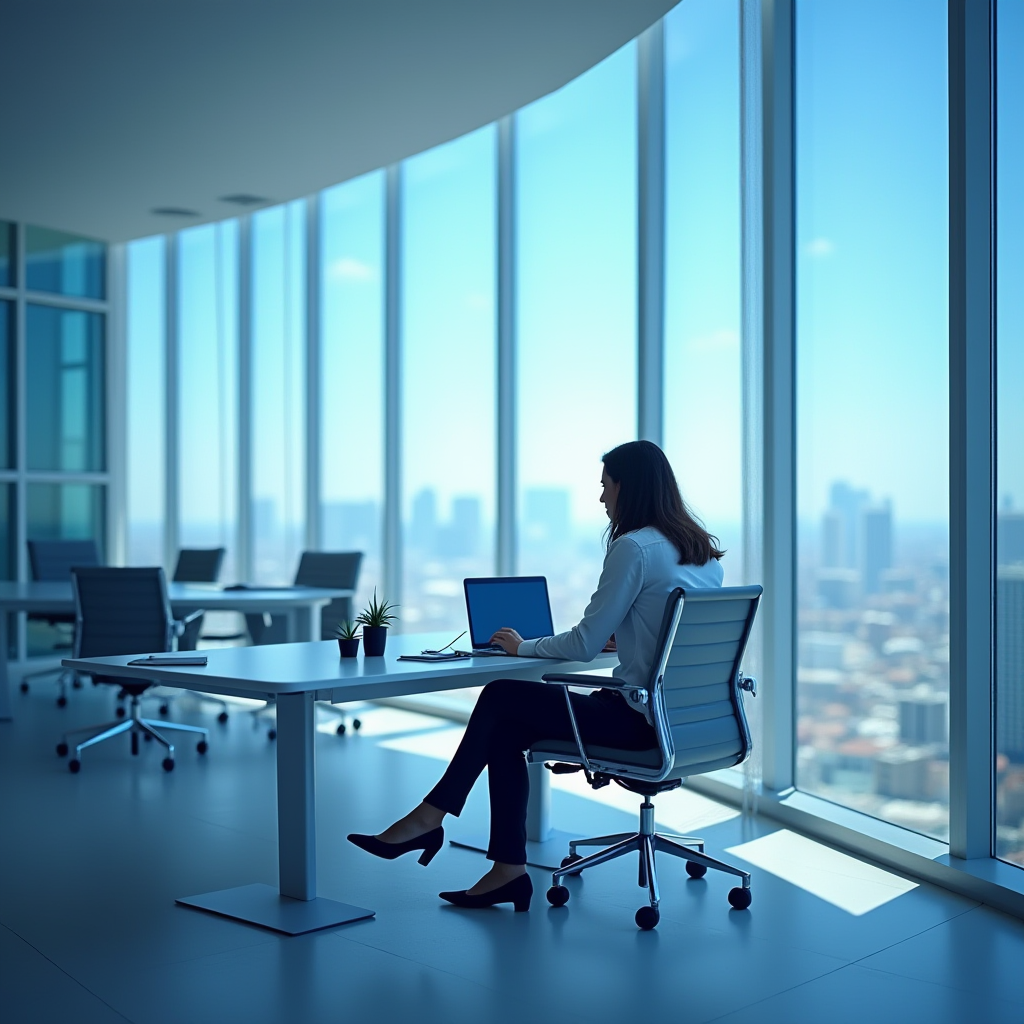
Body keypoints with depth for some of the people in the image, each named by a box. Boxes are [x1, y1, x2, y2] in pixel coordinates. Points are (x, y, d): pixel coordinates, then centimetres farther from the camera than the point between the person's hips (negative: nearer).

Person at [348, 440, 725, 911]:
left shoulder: (633, 548, -16)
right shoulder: (703, 550, 11)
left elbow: (586, 644, -12)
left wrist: (524, 647, 3)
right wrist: (617, 636, 19)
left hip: (644, 720, -9)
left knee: (501, 698, 2)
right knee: (506, 730, 10)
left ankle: (429, 817, 15)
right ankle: (509, 871, 11)